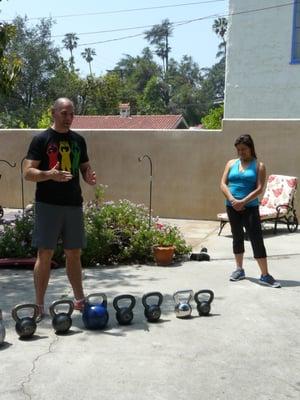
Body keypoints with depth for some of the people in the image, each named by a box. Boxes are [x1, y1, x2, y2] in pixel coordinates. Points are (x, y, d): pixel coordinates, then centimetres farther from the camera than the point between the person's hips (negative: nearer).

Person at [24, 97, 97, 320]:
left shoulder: (78, 140, 12)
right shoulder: (42, 139, -3)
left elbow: (85, 167, 19)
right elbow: (28, 173, -9)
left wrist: (89, 177, -5)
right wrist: (49, 174, -28)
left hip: (74, 204, 5)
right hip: (48, 205, -4)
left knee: (74, 254, 11)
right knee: (45, 254, -2)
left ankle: (80, 300, 22)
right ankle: (39, 305, 6)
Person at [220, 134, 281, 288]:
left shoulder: (258, 166, 0)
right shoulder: (231, 163, 9)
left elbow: (259, 188, -9)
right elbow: (223, 184, 1)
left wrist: (243, 202, -19)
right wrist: (232, 200, -14)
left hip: (250, 207, -3)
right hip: (232, 207, 4)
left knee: (257, 239, -7)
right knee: (237, 237, 13)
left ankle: (265, 275, -3)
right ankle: (239, 269, 27)